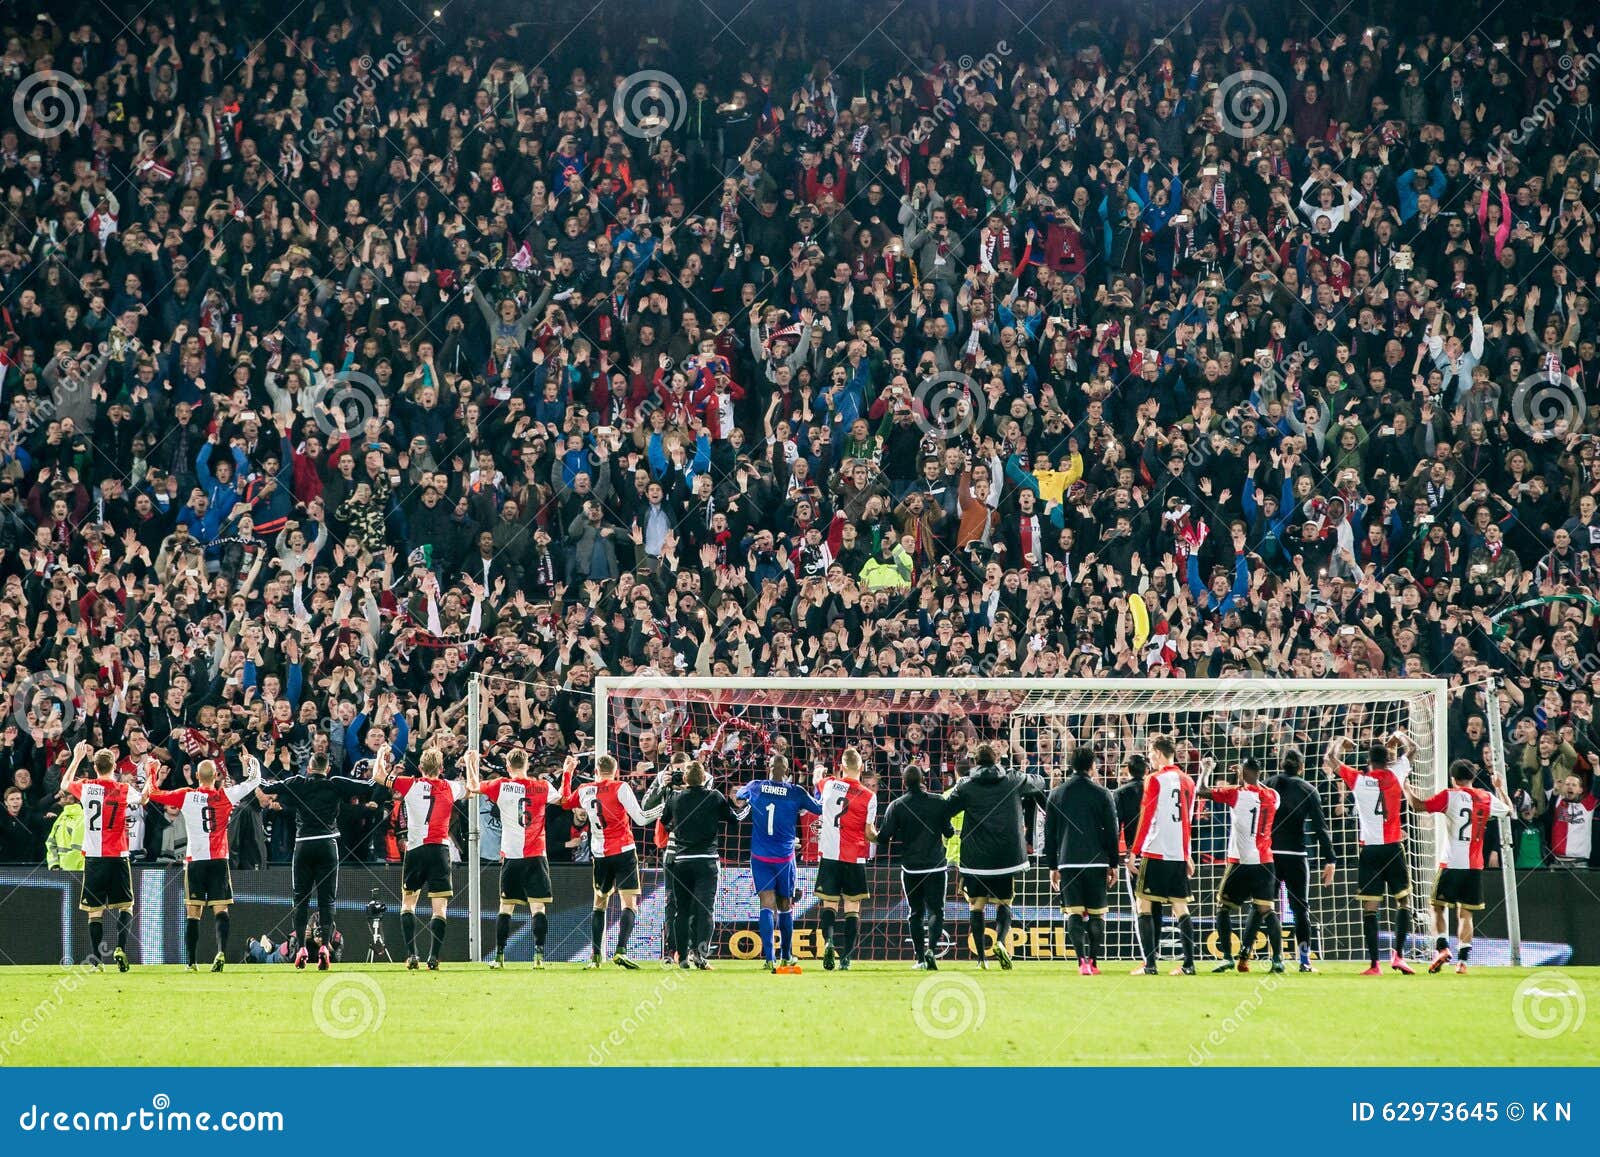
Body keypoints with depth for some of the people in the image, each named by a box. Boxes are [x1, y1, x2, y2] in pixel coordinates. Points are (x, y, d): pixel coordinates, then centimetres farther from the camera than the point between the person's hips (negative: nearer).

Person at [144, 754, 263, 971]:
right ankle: (221, 951, -22)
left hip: (194, 861, 0)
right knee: (220, 910, -2)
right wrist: (252, 762, 30)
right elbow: (254, 781, 11)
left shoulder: (186, 796, -2)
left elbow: (151, 794, 6)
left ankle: (192, 961, 2)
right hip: (219, 861, 0)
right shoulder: (225, 796, -1)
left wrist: (151, 773, 23)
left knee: (193, 913, 4)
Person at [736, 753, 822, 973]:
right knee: (785, 907, 14)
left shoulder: (755, 788, -2)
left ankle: (769, 957, -20)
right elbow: (819, 808, 7)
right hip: (785, 856, 0)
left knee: (767, 905, -5)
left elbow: (739, 794, 21)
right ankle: (786, 956, 24)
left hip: (760, 856, 0)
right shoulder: (796, 792, -7)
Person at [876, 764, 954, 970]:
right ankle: (931, 948, -18)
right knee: (936, 910, 5)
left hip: (910, 867, 1)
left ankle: (919, 957, 7)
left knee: (915, 912, 11)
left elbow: (883, 837, -6)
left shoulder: (896, 807, -3)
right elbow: (949, 832, 1)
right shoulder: (938, 802, -3)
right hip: (936, 865, -1)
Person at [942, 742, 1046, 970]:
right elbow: (1039, 783, 22)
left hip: (975, 856, -1)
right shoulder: (1014, 780, 3)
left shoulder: (966, 786, -2)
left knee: (977, 908, 9)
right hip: (1006, 856, 1)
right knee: (1004, 904, 11)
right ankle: (1001, 941, -15)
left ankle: (981, 957, 3)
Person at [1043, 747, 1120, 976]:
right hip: (1096, 861, -1)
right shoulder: (1102, 794, 0)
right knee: (1096, 914, 8)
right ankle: (1094, 963, 5)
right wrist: (1113, 865, 9)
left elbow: (1049, 833, 9)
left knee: (1074, 914, -1)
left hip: (1067, 862, 1)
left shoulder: (1056, 794, 7)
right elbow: (1112, 832, 1)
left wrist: (1053, 867, 14)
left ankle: (1083, 961, -16)